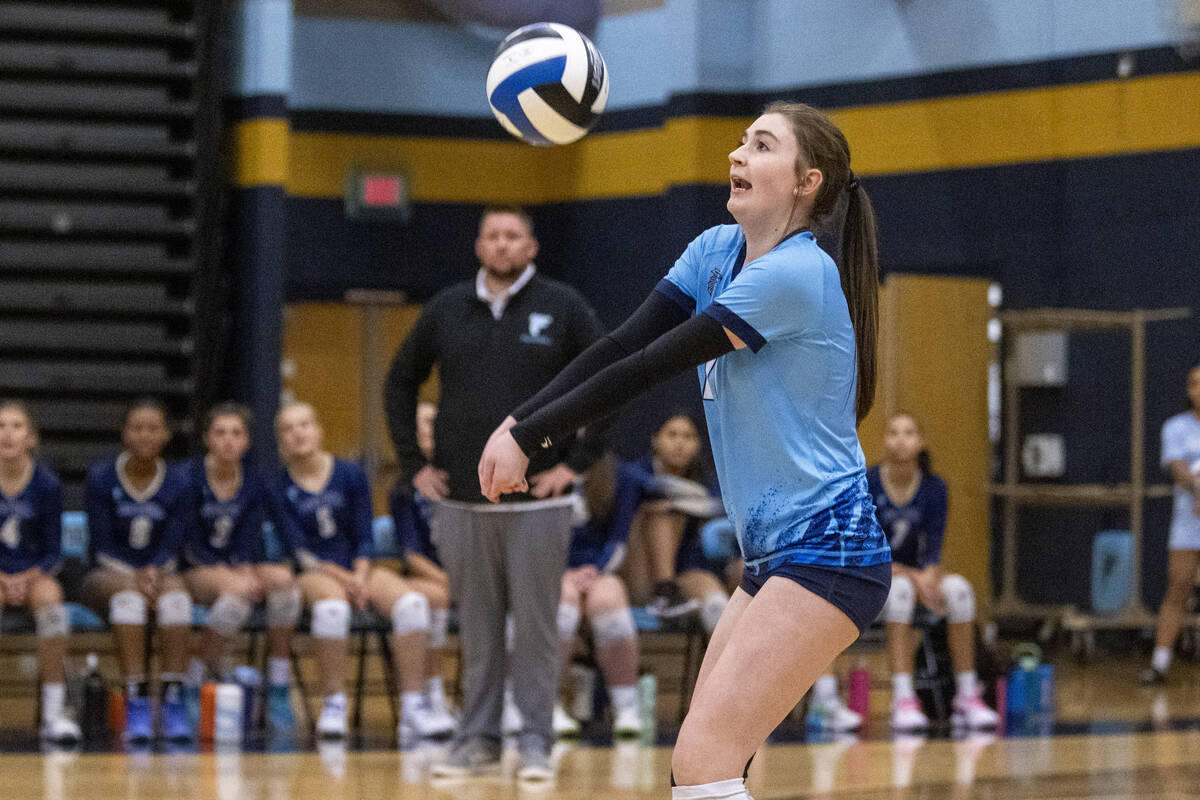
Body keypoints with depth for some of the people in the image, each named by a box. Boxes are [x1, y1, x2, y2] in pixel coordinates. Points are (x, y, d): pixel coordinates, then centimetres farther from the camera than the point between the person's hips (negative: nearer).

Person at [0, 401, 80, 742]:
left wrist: (29, 578, -17)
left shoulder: (46, 483, -4)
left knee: (49, 596, -32)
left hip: (34, 576, 1)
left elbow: (53, 550, 0)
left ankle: (54, 711, -33)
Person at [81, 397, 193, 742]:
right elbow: (101, 547, -7)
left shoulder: (175, 485, 4)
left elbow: (171, 548, 0)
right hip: (106, 576, -2)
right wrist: (134, 577, -22)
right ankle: (135, 701, -43)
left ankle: (173, 698, -37)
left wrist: (153, 573, -21)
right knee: (128, 594, -37)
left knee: (176, 592, -34)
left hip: (157, 574, 2)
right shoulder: (101, 477, -3)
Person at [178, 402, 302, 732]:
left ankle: (279, 691, -23)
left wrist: (246, 568, -18)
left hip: (239, 568, 4)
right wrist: (228, 573, -20)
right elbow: (190, 544, -10)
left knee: (282, 578, -28)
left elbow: (248, 543, 3)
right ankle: (197, 677, -25)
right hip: (196, 572, -4)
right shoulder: (189, 476, -6)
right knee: (240, 588, -36)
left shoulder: (254, 480, 5)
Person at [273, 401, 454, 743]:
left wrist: (360, 576, -12)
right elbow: (298, 550, -5)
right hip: (313, 573, -3)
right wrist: (341, 578, -17)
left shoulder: (350, 475, 9)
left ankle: (413, 708, -33)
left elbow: (365, 538, 7)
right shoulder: (279, 487, 1)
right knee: (331, 603, -40)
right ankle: (333, 706, -36)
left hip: (359, 569, 3)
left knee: (412, 601, -27)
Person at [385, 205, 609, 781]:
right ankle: (478, 739, 14)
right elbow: (400, 383, 18)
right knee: (477, 626, 7)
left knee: (535, 625, -2)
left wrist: (576, 461, -5)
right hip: (461, 499, 3)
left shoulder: (562, 307, 1)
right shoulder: (446, 309, 9)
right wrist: (413, 464, 9)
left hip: (538, 500, -2)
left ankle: (536, 743, 4)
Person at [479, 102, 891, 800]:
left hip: (828, 552, -10)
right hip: (774, 558, 10)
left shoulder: (796, 274, -16)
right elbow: (625, 345, 5)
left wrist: (530, 436, -11)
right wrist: (520, 421, -8)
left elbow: (651, 368, -16)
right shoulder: (716, 252, 12)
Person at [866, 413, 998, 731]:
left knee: (958, 588, -26)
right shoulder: (866, 484, -12)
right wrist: (910, 575, -26)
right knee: (900, 588, -37)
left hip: (915, 576, 4)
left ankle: (967, 695, -22)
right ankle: (903, 699, -43)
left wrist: (929, 576, -28)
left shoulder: (933, 488, -1)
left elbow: (933, 547, -5)